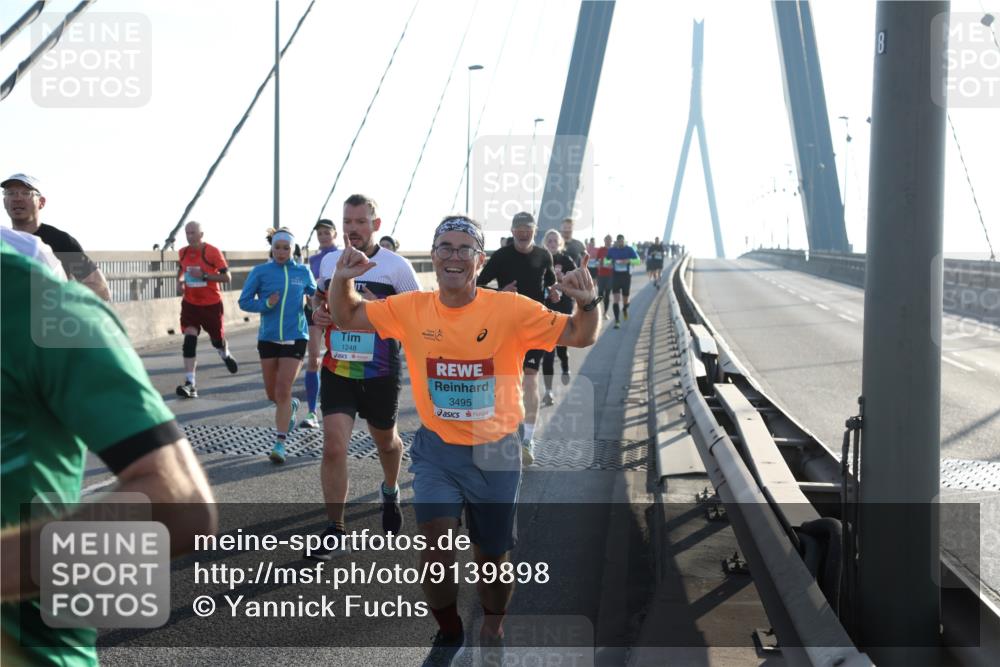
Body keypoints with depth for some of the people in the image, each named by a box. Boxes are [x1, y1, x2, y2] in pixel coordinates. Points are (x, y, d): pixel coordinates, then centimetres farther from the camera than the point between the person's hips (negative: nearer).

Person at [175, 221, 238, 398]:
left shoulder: (213, 252, -14)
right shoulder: (182, 253, 0)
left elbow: (227, 278, -13)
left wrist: (204, 275, -24)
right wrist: (180, 280, 0)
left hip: (211, 304, -2)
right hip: (190, 303, 3)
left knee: (217, 340, 12)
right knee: (189, 340, -13)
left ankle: (225, 355, 51)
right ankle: (190, 384, -16)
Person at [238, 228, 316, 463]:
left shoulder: (303, 272, 3)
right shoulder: (260, 271, -1)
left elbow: (315, 294, 20)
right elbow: (244, 301, -1)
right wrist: (266, 304, -17)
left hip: (295, 338, -2)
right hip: (268, 338, 2)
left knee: (283, 391, -11)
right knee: (272, 393, 11)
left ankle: (280, 444, -4)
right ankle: (291, 406, 45)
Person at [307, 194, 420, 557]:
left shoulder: (396, 266, -8)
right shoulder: (329, 261, 5)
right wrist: (319, 313, -2)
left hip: (381, 374, -2)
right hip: (337, 371, 2)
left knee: (385, 440, 19)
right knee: (333, 446, -11)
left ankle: (390, 491, 52)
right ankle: (335, 533, -1)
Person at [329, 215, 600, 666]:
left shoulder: (511, 309, -13)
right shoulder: (411, 309, -6)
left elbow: (580, 337, -8)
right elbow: (346, 318, 7)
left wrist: (587, 303, -29)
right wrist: (343, 279, -12)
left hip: (495, 452, -1)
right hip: (436, 450, 1)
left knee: (492, 558, 12)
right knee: (436, 545, -15)